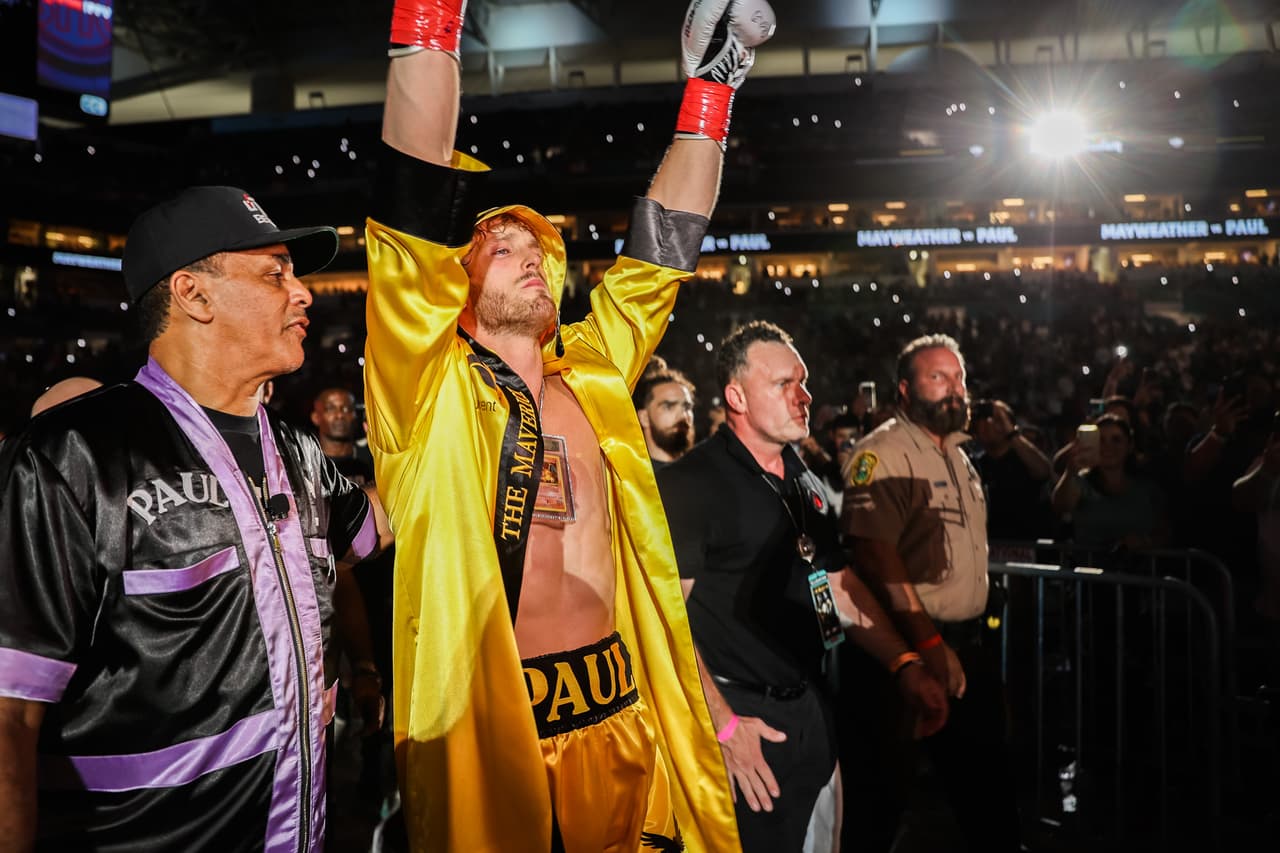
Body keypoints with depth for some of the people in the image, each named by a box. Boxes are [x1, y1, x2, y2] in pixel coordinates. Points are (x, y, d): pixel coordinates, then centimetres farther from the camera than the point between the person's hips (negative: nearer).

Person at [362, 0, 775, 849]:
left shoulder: (593, 379, 8)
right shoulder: (430, 388, -5)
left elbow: (658, 257, 11)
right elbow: (415, 214, -15)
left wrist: (711, 92, 11)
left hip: (623, 715, 5)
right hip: (486, 730, -4)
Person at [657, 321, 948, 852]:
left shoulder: (805, 485, 11)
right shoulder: (691, 483, -15)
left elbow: (841, 588, 16)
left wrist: (904, 667, 4)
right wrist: (724, 725, -20)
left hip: (811, 712, 8)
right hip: (741, 715, -7)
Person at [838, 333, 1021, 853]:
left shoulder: (956, 453, 14)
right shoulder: (882, 454, -15)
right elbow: (875, 553, -24)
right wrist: (929, 645, -24)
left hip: (970, 645, 8)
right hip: (906, 647, -8)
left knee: (987, 782, 18)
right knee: (882, 790, 4)